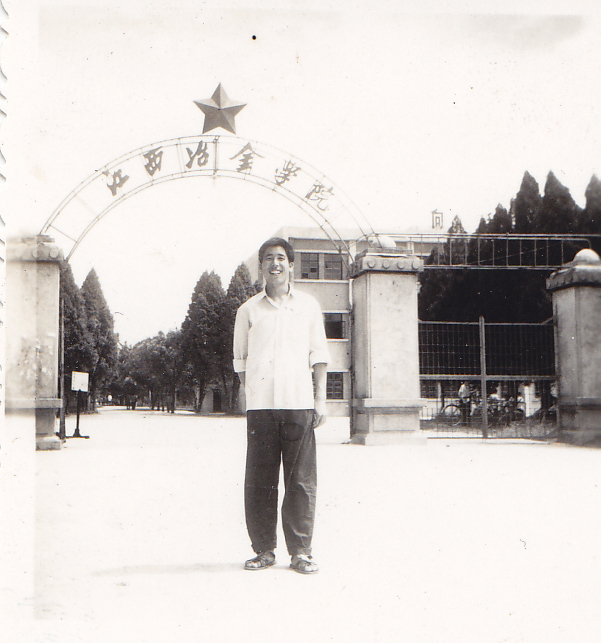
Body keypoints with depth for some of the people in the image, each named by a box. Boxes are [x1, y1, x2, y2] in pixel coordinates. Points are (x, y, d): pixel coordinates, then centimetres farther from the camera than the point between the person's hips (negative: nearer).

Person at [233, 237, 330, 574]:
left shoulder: (308, 305, 11)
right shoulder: (249, 310, 11)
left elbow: (319, 354, 11)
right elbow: (241, 358, 15)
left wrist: (321, 398, 4)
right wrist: (249, 393, 6)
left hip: (299, 402, 0)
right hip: (261, 404, 1)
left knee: (302, 480, -1)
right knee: (259, 480, 1)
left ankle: (301, 551, 8)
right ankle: (264, 549, 12)